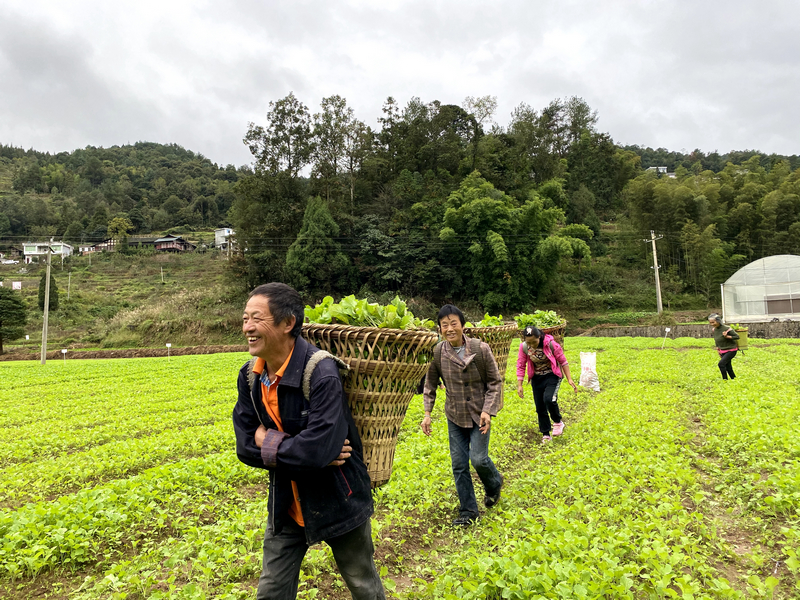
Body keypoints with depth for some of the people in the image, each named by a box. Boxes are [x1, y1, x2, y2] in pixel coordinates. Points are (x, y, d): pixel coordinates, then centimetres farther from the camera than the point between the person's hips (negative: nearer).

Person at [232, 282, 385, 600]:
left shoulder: (321, 372, -28)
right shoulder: (250, 376, -6)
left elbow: (319, 448, -35)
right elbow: (245, 445, -7)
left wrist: (268, 443, -19)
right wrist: (302, 452, -20)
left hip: (337, 501, -5)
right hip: (287, 504, 5)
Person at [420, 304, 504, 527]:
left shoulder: (481, 348, -16)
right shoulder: (437, 352, -10)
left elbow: (495, 381, -8)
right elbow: (430, 385, 2)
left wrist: (488, 410, -16)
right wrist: (427, 413, -4)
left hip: (479, 414, -3)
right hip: (455, 416, 3)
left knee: (478, 458, -7)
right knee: (459, 464, 6)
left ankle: (494, 483, 30)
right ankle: (468, 512, 24)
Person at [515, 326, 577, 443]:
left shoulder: (551, 344, -21)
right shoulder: (524, 347, -14)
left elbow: (563, 361, -9)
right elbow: (521, 366, -4)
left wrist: (569, 379, -10)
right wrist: (519, 385, -6)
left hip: (552, 376, -3)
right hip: (537, 378, 4)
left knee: (548, 398, -26)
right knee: (540, 407, 6)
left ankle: (558, 422, 2)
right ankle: (545, 434, 23)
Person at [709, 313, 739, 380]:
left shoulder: (726, 328, -22)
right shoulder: (713, 330, -1)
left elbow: (737, 336, -15)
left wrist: (727, 336, -28)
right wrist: (718, 349, 15)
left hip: (731, 350, -7)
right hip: (723, 351, 7)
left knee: (721, 364, -20)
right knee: (728, 367, 14)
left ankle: (725, 379, -10)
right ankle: (733, 378, 30)